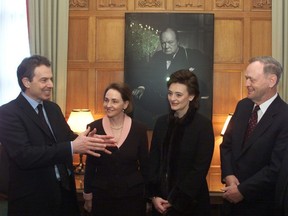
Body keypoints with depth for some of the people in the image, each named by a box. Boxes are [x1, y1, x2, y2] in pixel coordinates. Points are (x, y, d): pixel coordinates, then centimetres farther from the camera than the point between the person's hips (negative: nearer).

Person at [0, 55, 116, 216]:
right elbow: (24, 155, -24)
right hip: (33, 198, -7)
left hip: (64, 190, 7)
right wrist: (72, 147, -29)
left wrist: (88, 141, -13)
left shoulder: (53, 108, 10)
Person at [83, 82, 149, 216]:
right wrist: (88, 195, 4)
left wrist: (148, 195, 4)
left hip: (133, 195, 0)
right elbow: (90, 165, 2)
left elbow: (145, 165, 2)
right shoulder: (94, 128, -5)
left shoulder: (139, 129, -5)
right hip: (102, 195, 0)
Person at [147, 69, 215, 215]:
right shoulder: (161, 122, 4)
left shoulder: (203, 125, -10)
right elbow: (153, 161, 5)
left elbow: (200, 168, -13)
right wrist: (153, 195, -5)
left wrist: (175, 200, -12)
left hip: (190, 202, -4)